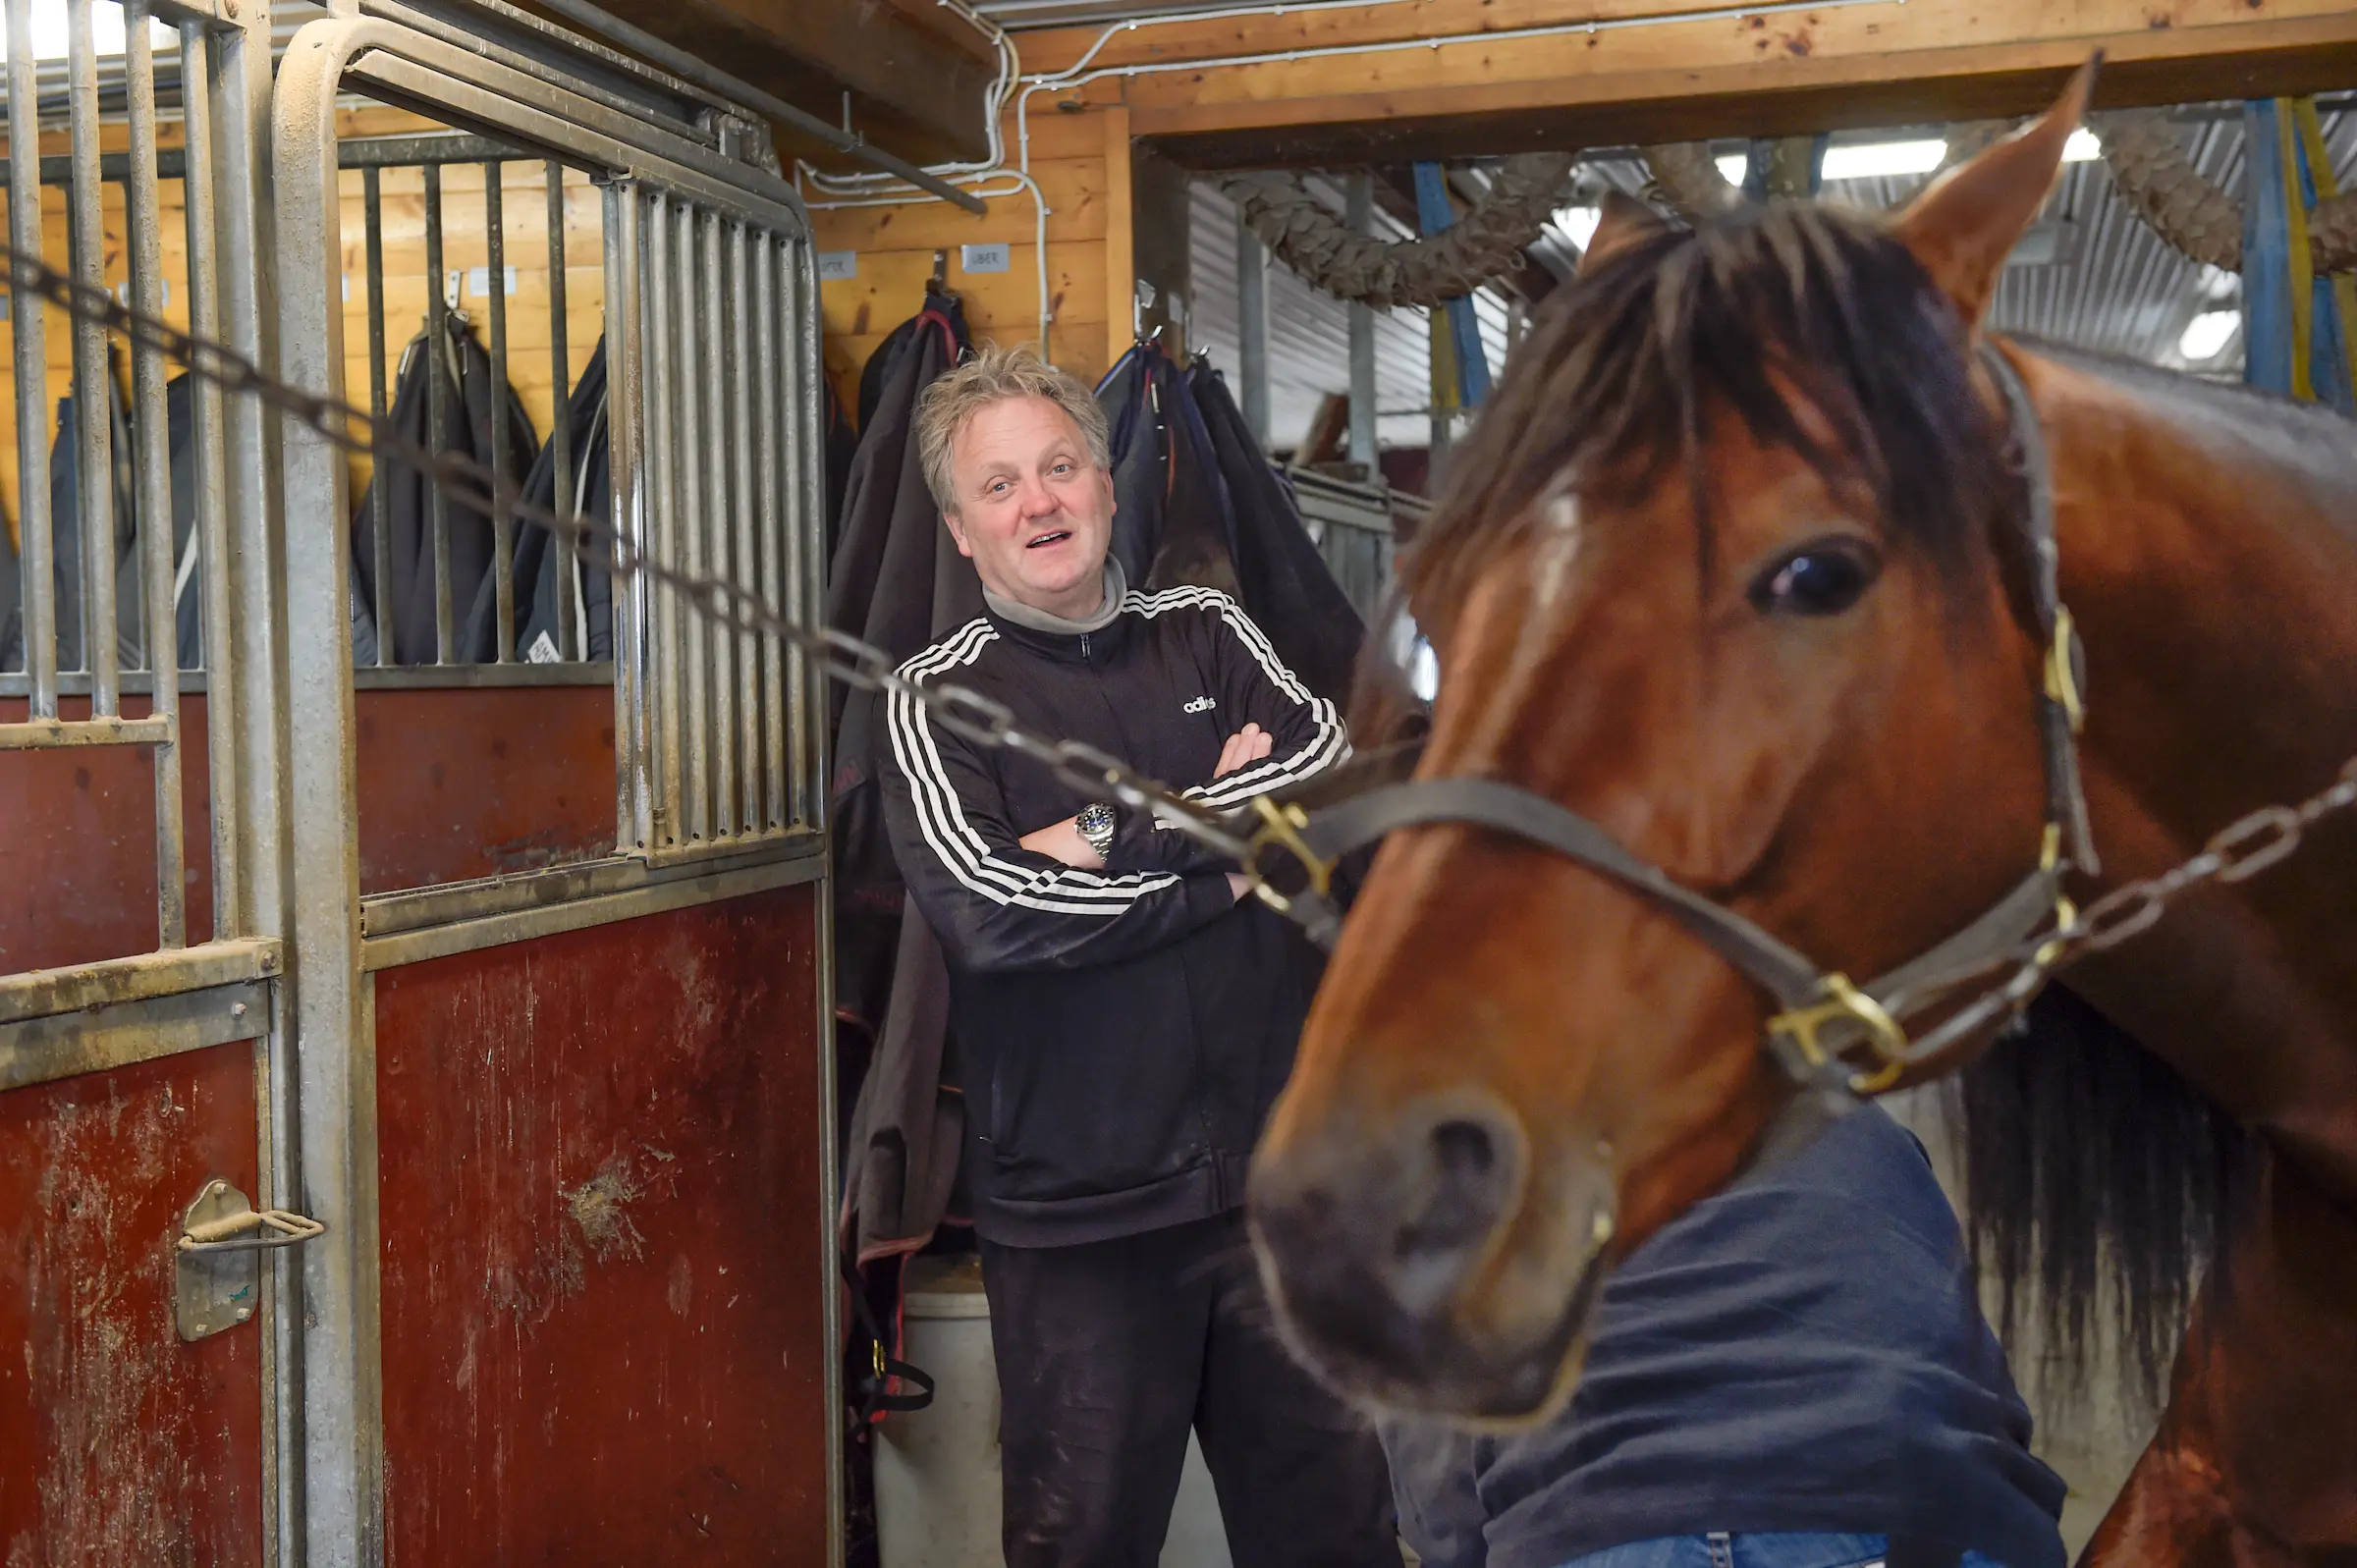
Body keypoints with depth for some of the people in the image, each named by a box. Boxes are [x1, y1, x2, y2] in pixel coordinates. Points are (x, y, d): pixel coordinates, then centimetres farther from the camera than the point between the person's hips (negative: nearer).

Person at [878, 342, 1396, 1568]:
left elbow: (1336, 771, -7)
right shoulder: (940, 699, -1)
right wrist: (1230, 862, -10)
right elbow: (989, 906, -18)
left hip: (1274, 1170, 3)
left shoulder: (1206, 633, 10)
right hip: (1077, 1204, -2)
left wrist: (1123, 833, -15)